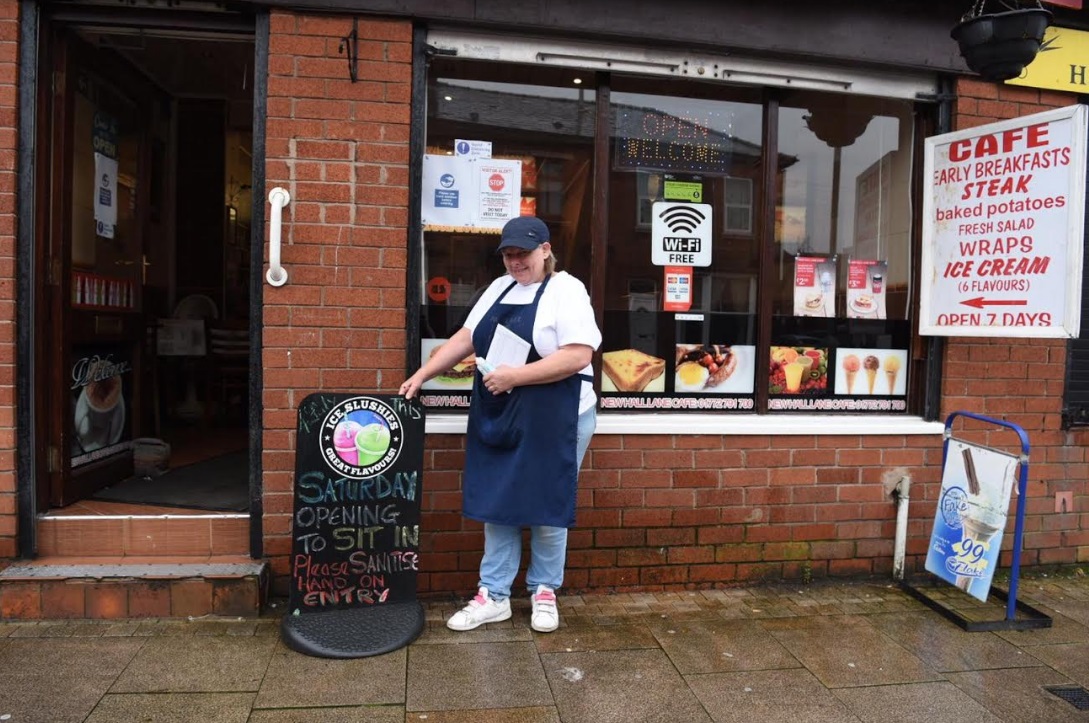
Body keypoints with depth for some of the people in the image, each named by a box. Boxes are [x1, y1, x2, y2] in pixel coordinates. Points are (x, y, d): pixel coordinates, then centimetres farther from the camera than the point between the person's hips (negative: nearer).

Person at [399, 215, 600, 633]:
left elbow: (578, 356, -19)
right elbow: (465, 339, 14)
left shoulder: (566, 291, -9)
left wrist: (516, 375, -21)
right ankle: (494, 595, 22)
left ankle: (544, 592, 25)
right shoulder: (500, 288, 13)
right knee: (495, 504, 10)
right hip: (496, 417, 6)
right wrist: (422, 374, 6)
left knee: (545, 508, 6)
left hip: (553, 421, -6)